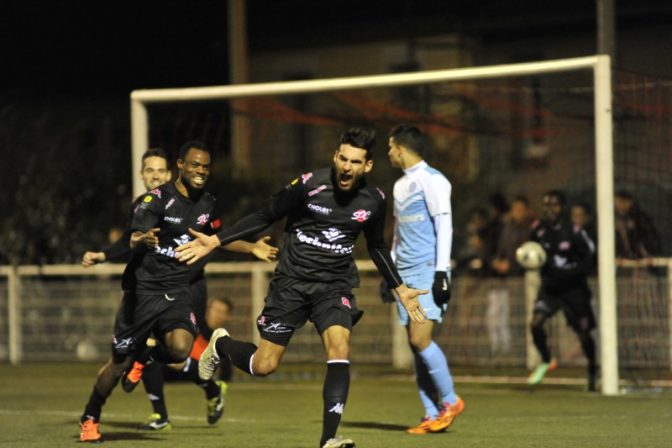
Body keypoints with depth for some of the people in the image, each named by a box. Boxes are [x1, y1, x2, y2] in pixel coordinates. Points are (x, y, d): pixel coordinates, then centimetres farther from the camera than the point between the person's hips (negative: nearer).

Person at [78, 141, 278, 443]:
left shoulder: (207, 205, 7)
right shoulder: (157, 199, -12)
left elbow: (217, 236, 28)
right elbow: (134, 239, -25)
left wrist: (251, 248, 16)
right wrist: (142, 240, -49)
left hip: (177, 292, 4)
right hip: (144, 289, -3)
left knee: (180, 348, -24)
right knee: (120, 362, 1)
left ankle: (145, 356, 12)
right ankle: (89, 419, 26)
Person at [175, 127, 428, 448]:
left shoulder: (374, 200, -3)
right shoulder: (309, 185, -14)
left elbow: (377, 246, 17)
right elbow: (265, 216, -3)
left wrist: (399, 289, 17)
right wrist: (215, 241, -7)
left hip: (335, 285, 2)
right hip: (293, 280, -2)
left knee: (339, 346, -25)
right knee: (264, 365, -1)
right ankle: (220, 345, 36)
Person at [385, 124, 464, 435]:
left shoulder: (432, 181, -7)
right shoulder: (400, 185, 19)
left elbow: (444, 226, -12)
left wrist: (441, 272, -18)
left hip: (428, 271, -8)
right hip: (406, 274, 8)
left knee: (420, 339, -15)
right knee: (415, 344, 2)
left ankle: (450, 401, -1)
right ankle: (432, 415, 4)